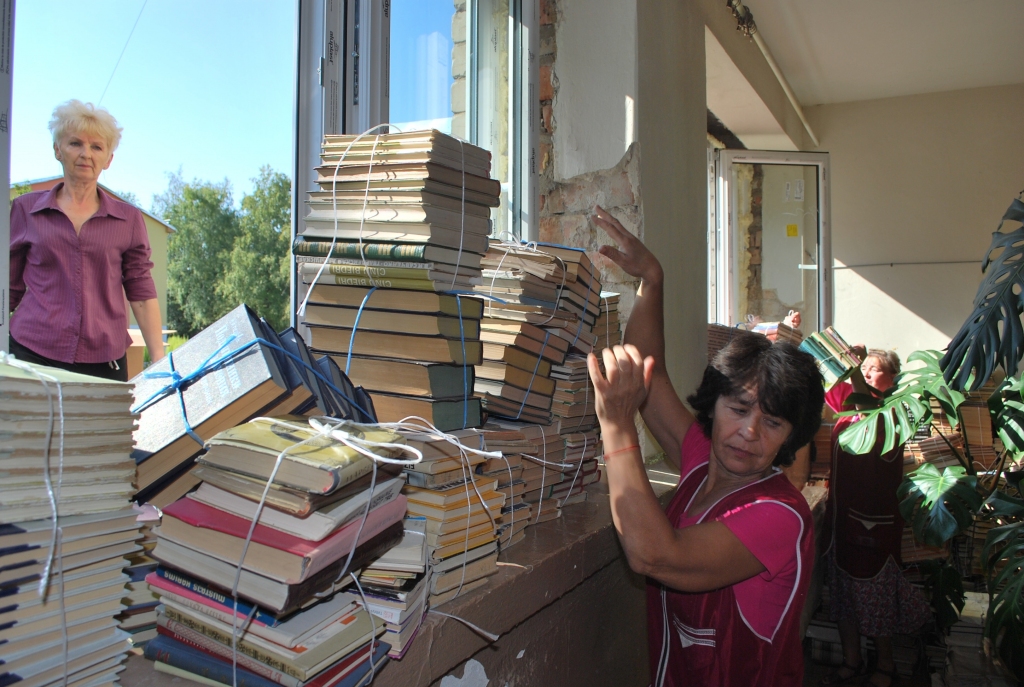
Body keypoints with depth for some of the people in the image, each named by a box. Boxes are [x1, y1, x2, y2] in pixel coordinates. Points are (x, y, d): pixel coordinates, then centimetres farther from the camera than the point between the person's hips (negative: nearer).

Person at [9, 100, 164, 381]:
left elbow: (141, 293, 5)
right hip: (32, 352, 0)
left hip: (104, 359, 0)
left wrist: (159, 359, -2)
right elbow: (10, 291, 13)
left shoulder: (128, 219, 8)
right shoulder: (25, 209, 9)